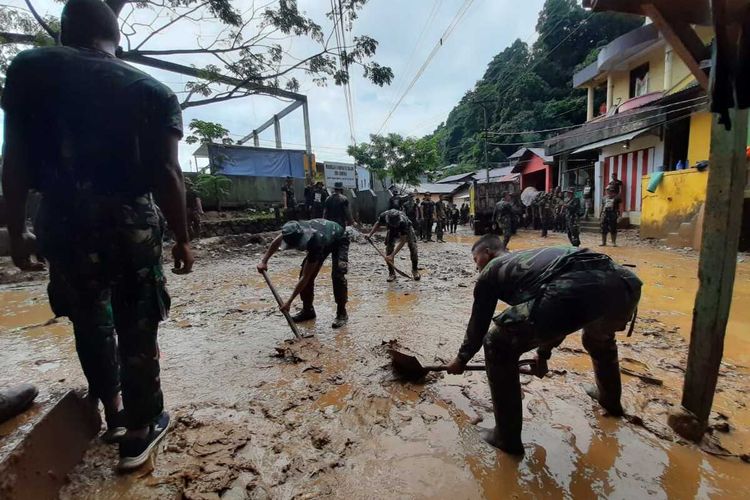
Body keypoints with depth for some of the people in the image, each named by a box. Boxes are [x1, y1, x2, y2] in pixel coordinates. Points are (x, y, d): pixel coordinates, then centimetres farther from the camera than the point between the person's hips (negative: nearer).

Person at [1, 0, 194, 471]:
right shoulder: (154, 91, 1)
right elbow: (166, 174, -7)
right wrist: (182, 238, 0)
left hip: (64, 220, 2)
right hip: (132, 220, -1)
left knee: (91, 322, 22)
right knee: (137, 331, 9)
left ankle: (114, 412, 37)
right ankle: (140, 430, 23)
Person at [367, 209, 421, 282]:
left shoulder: (403, 222, -46)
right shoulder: (384, 216, -36)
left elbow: (403, 241, -43)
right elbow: (378, 224, -9)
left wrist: (392, 255, -47)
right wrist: (370, 234, -23)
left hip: (407, 228, -2)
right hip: (392, 230, 3)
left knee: (413, 247, -16)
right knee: (389, 248, -13)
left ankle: (415, 270, 6)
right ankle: (391, 273, -2)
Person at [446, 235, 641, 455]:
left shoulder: (490, 271, 20)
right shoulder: (529, 257, 38)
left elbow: (478, 323, 27)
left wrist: (461, 359, 44)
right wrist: (543, 354, 59)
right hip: (623, 284, 9)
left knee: (498, 346, 12)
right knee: (600, 337, 43)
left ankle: (507, 437, 22)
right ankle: (610, 399, 66)